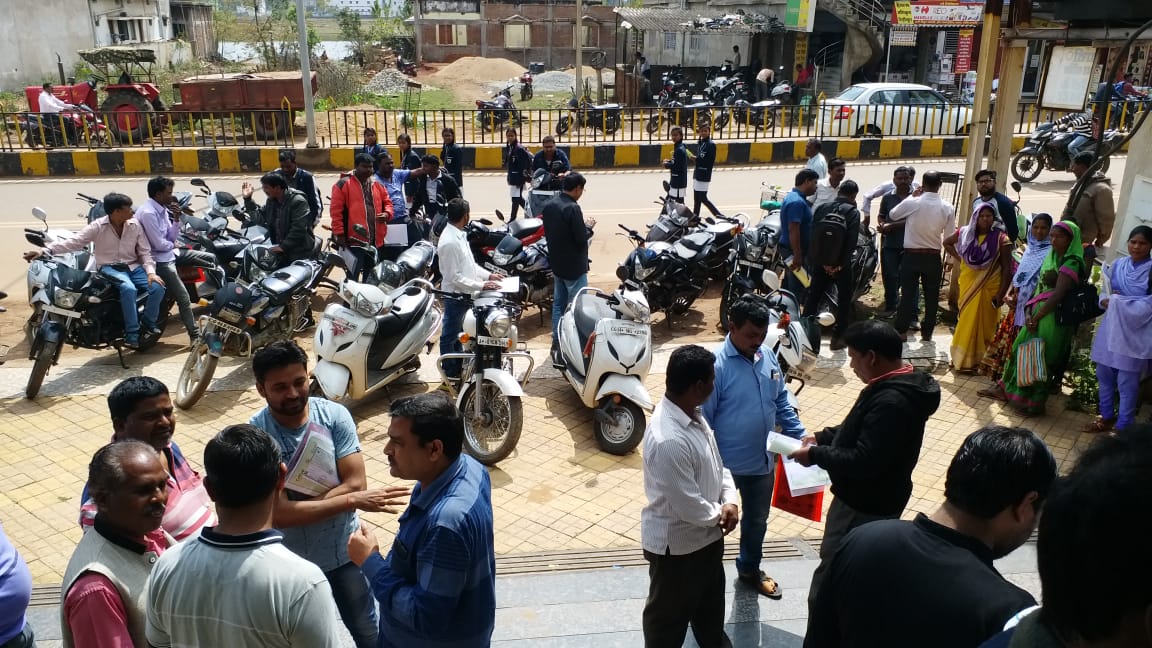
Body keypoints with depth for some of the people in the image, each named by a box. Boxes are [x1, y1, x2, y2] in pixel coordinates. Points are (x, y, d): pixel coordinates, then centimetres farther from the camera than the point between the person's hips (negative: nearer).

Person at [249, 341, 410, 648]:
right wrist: (353, 500, -28)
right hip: (291, 562, -1)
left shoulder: (334, 415, -16)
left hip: (345, 550, 1)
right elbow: (280, 514, -25)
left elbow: (355, 483, -19)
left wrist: (300, 505, -27)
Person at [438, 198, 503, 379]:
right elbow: (454, 277, -25)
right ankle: (449, 371, 18)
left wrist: (488, 275, 6)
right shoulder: (449, 242, -26)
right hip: (455, 295, -10)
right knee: (450, 334, 6)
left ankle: (458, 366, 35)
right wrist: (480, 285, -24)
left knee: (458, 332, 21)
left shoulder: (459, 234, 4)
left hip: (464, 294, 10)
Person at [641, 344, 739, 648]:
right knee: (668, 615, 16)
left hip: (706, 535, 9)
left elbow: (716, 463, 8)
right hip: (677, 543, -9)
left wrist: (729, 500, -9)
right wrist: (719, 516, -10)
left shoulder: (693, 415, -4)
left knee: (710, 603, 31)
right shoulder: (668, 440, -36)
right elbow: (689, 506, -30)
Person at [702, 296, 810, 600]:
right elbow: (702, 421, -19)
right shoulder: (716, 365, -23)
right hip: (725, 464, -7)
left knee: (757, 520, 25)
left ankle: (749, 569, 49)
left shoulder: (768, 356, -2)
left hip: (762, 461, 7)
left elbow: (781, 402, 10)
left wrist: (800, 434, 1)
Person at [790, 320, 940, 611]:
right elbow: (860, 429, 17)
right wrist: (822, 438, 7)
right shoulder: (897, 385, 4)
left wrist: (815, 454, -20)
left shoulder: (892, 402, -30)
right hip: (869, 500, 10)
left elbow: (863, 462, -32)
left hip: (864, 507, -10)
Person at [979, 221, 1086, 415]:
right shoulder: (1051, 258, 13)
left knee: (1040, 357, 1)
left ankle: (1034, 402, 13)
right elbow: (1039, 287, 10)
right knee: (1021, 349, 14)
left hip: (1053, 317, -8)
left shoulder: (1072, 264, -12)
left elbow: (1058, 295, -19)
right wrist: (1030, 312, -2)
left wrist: (1036, 317, -16)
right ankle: (1006, 387, 27)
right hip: (1038, 313, 8)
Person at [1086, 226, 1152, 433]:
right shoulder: (1117, 265, 4)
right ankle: (1107, 417, 33)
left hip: (1134, 333, -5)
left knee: (1127, 383, 2)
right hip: (1110, 329, 5)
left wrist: (1119, 300, -13)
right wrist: (1105, 300, -10)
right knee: (1104, 375, 16)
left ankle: (1123, 426, 15)